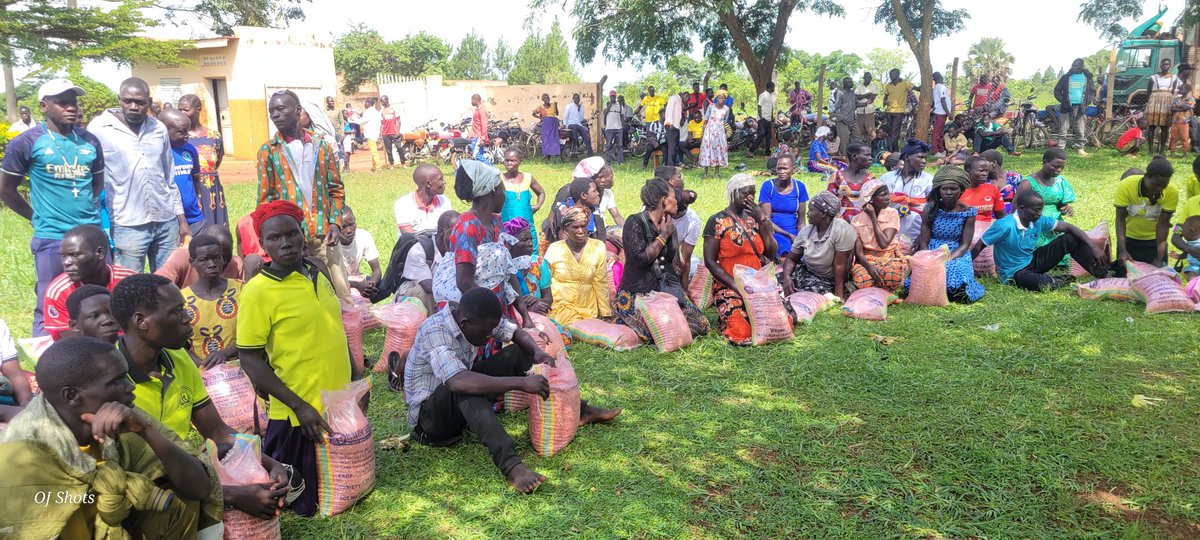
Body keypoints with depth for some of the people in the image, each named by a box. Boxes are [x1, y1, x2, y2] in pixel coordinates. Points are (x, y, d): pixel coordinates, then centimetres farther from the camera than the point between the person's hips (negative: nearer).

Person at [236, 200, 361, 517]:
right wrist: (299, 406, -17)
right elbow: (250, 360, -15)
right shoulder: (258, 291, -16)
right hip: (299, 414, -6)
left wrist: (355, 378, 13)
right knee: (308, 504, 8)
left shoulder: (318, 271, 3)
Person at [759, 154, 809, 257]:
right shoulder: (768, 186, -4)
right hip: (773, 232, -3)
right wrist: (789, 235, -14)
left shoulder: (799, 187, 5)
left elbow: (801, 221, 6)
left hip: (794, 234, 3)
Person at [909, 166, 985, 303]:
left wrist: (948, 260, -22)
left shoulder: (967, 211, -1)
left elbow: (965, 245, -4)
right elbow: (923, 242, -1)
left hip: (956, 255, 0)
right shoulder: (931, 208, 0)